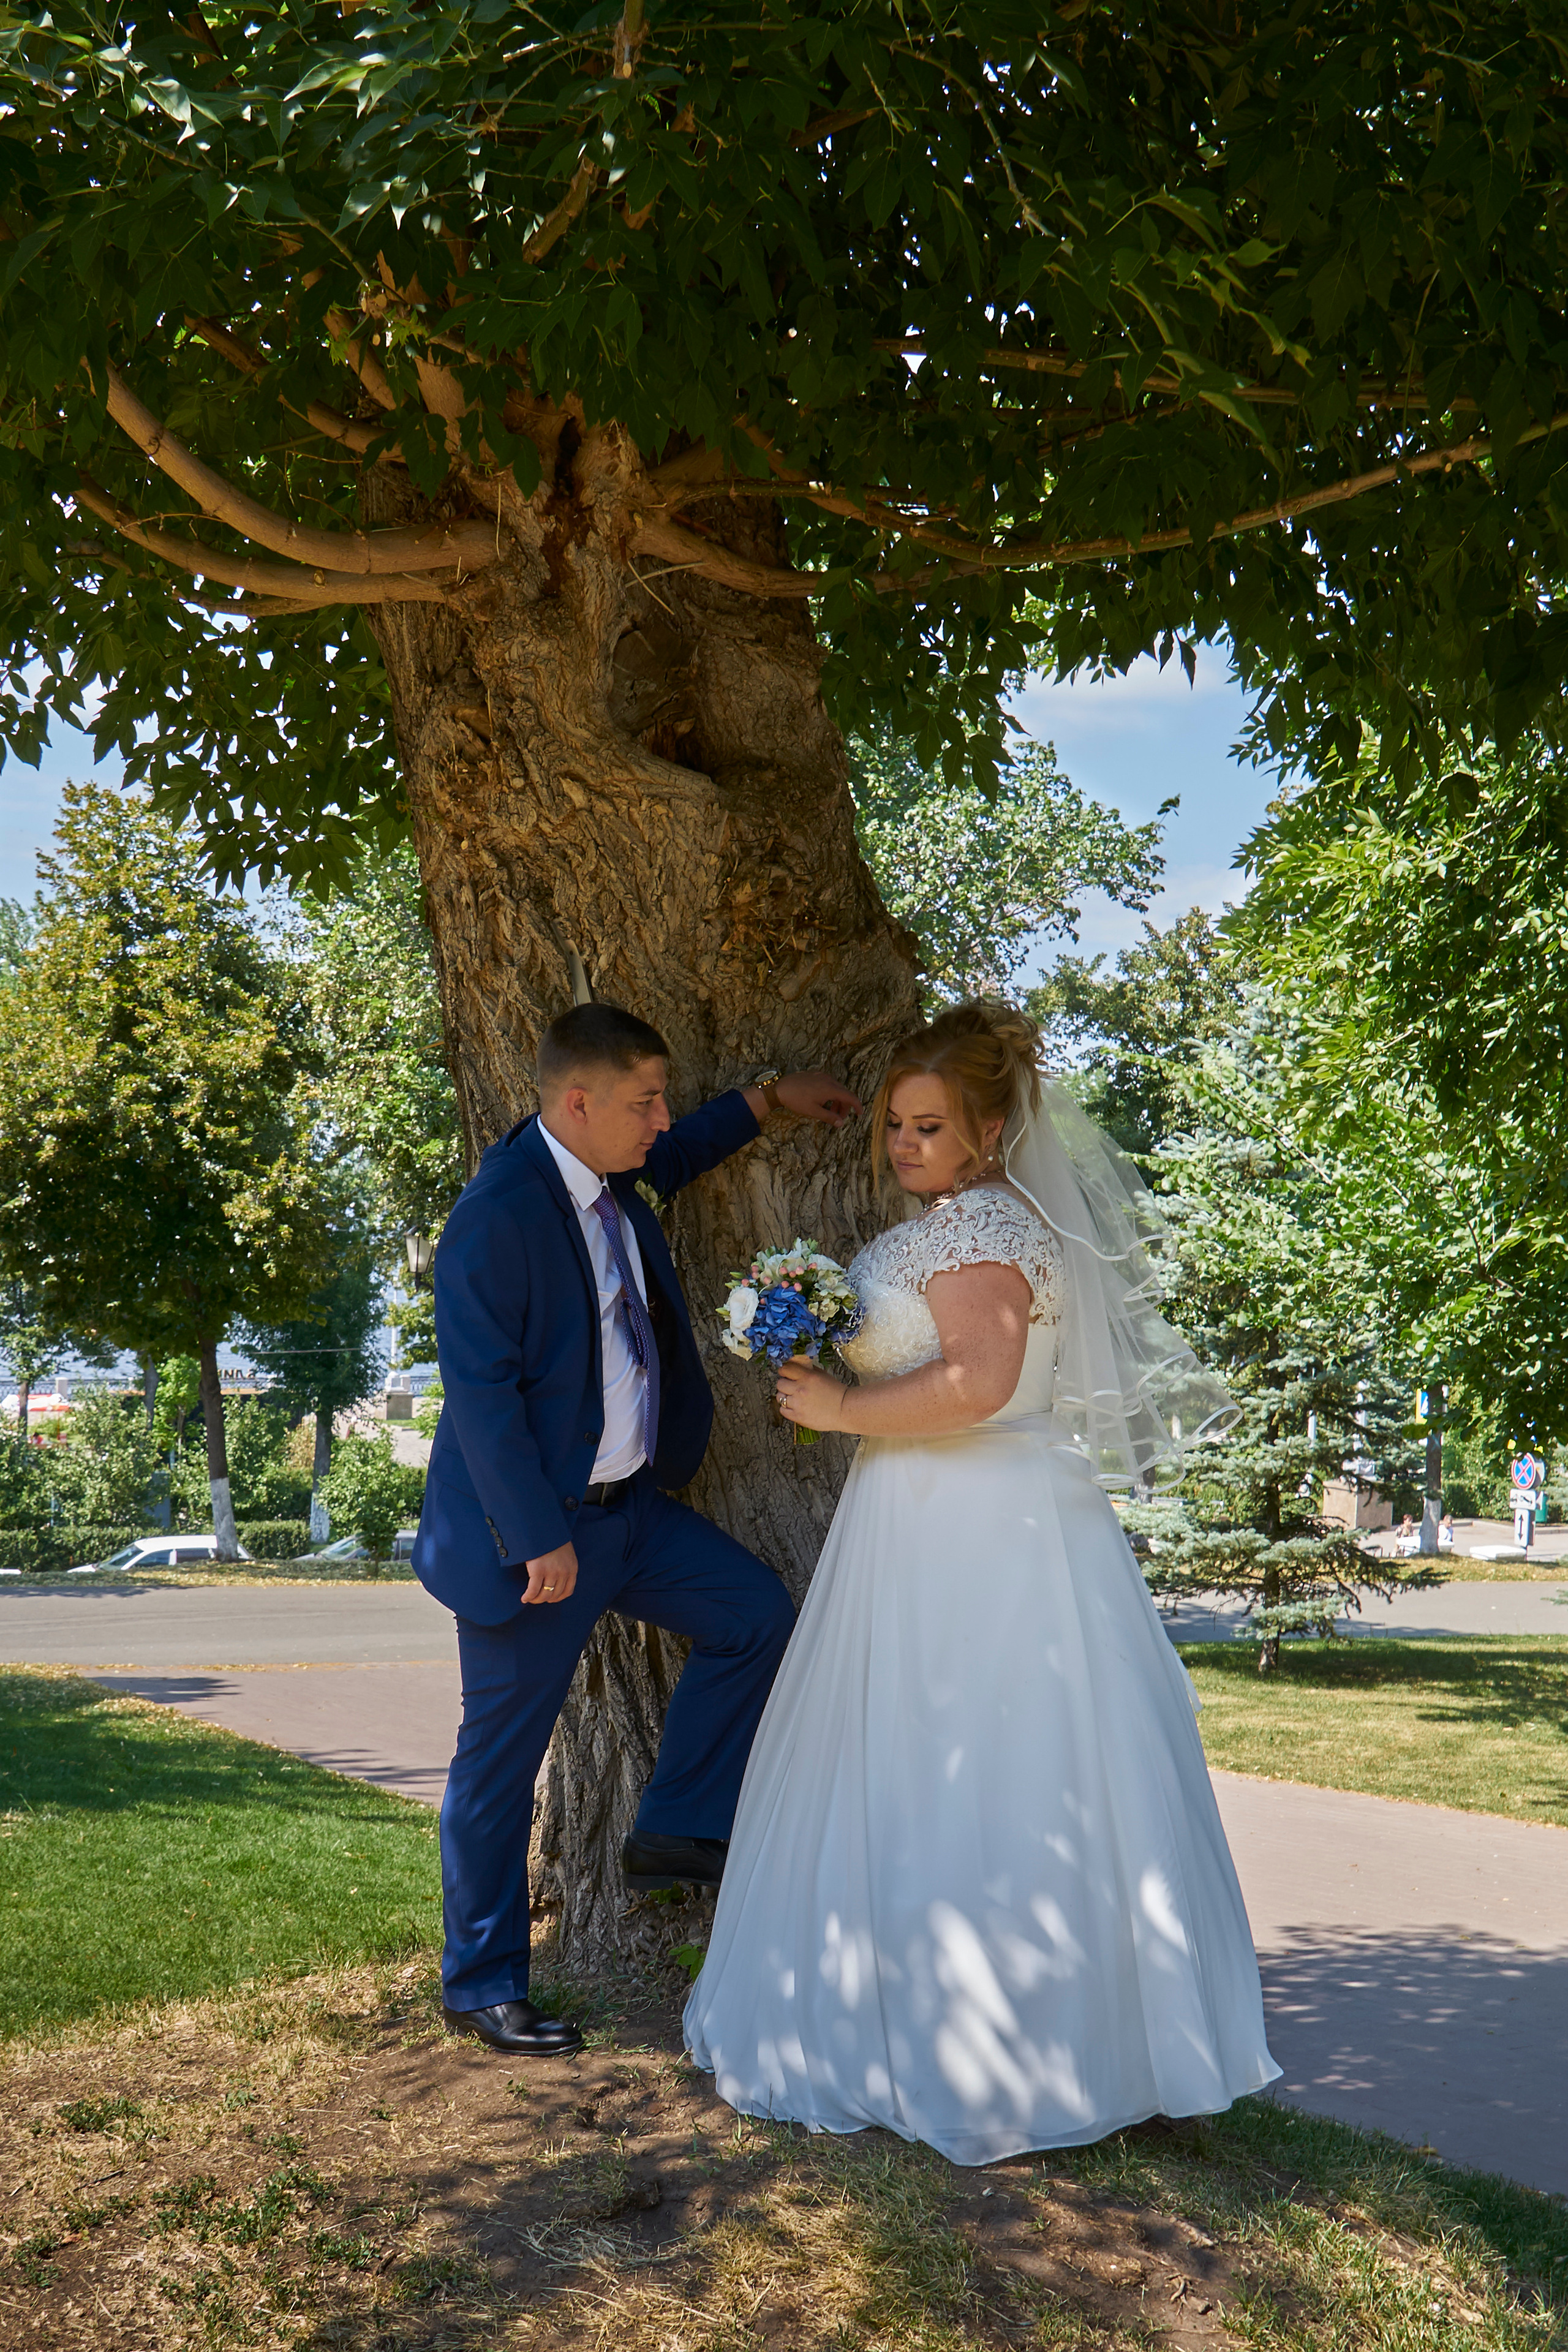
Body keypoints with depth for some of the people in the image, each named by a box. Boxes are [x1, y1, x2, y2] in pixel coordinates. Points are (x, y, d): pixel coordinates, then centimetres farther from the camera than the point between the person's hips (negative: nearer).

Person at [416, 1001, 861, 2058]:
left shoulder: (611, 1175, 3)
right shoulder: (497, 1215, -23)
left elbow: (674, 1159, 29)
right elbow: (481, 1391, -23)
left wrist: (770, 1096, 22)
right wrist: (540, 1538, -22)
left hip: (627, 1502, 9)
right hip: (537, 1526, -9)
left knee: (756, 1612, 7)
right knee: (501, 1761, 4)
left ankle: (678, 1830, 19)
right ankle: (483, 1984, 19)